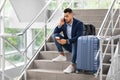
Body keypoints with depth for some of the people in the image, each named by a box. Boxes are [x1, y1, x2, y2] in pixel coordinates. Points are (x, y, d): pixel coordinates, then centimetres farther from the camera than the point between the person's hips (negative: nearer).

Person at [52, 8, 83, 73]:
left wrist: (67, 41, -35)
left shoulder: (79, 23, -15)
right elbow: (55, 32, 0)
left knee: (75, 41, -40)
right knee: (55, 35, -10)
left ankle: (72, 66, -43)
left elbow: (79, 37, -26)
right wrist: (60, 25, -17)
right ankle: (62, 56, -11)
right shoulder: (63, 23, 0)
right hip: (68, 45, 6)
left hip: (77, 44, -5)